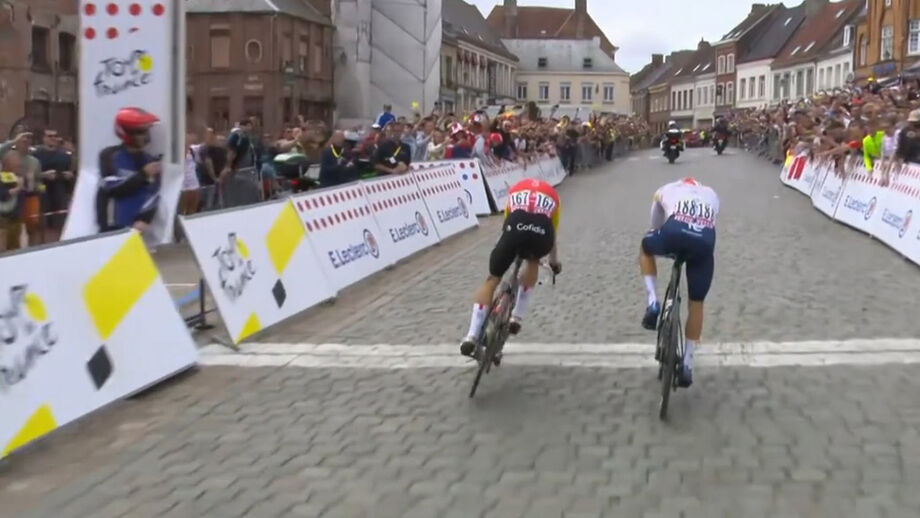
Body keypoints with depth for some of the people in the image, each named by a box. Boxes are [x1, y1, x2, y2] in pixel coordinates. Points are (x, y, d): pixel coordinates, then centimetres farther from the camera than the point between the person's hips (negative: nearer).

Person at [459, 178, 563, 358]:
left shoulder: (516, 190, 38)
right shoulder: (552, 196, 36)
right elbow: (552, 234, 44)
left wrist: (512, 252, 61)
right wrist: (554, 262, 60)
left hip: (515, 228, 0)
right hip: (542, 232, 1)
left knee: (492, 279, 13)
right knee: (533, 261, 35)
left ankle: (472, 336, 4)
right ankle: (516, 317, 26)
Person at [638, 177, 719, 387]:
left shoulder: (665, 190, 35)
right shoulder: (711, 195, 38)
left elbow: (656, 227, 39)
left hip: (674, 233, -2)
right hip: (705, 242, 2)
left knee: (645, 248, 35)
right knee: (696, 303, 18)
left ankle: (653, 303, 18)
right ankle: (687, 364, 20)